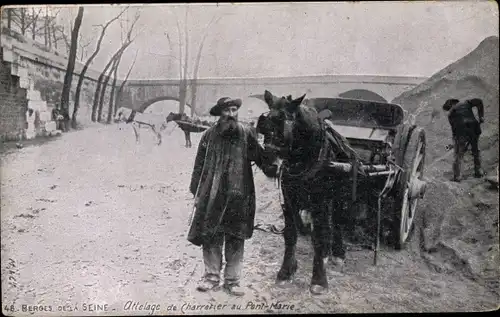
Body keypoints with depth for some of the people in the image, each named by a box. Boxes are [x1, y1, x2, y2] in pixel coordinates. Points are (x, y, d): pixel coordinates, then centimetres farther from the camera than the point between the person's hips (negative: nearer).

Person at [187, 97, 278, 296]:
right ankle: (212, 276, 22)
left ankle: (232, 280, 19)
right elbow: (199, 166, 6)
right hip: (212, 196, 1)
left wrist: (272, 168, -22)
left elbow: (261, 156, -3)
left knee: (236, 238, 6)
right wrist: (196, 192, 4)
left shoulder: (247, 133, 0)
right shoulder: (209, 135, 3)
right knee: (210, 236, 6)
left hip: (239, 196, 0)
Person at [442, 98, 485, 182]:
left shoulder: (450, 113, 16)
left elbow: (454, 128, 11)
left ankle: (456, 176, 0)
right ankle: (478, 172, 27)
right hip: (474, 130, 3)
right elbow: (479, 101, 8)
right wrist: (481, 116, 9)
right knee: (476, 151, 22)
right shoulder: (465, 103, 23)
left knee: (458, 155, 6)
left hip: (462, 133, -3)